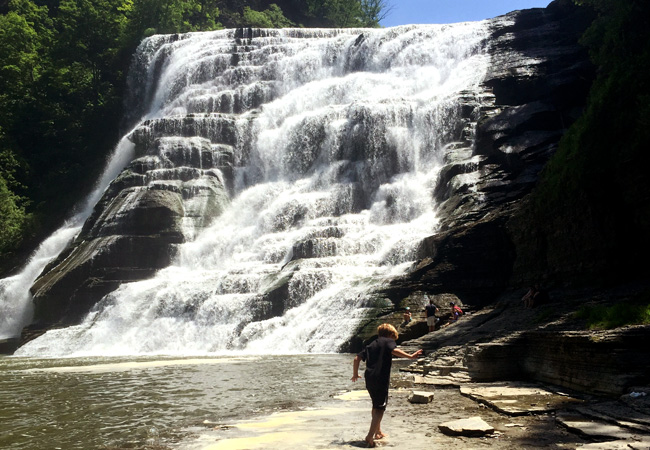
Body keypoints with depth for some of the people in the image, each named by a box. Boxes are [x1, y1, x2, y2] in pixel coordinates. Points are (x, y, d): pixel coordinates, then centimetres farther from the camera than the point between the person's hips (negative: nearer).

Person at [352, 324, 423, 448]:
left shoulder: (371, 345, 22)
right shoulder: (389, 341, 6)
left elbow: (357, 358, 17)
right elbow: (394, 351, -17)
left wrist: (355, 374, 27)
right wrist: (410, 356, -19)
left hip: (369, 378, 7)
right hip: (381, 379, -7)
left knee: (376, 406, 24)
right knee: (380, 408, -3)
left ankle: (378, 432, 35)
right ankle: (370, 436, -13)